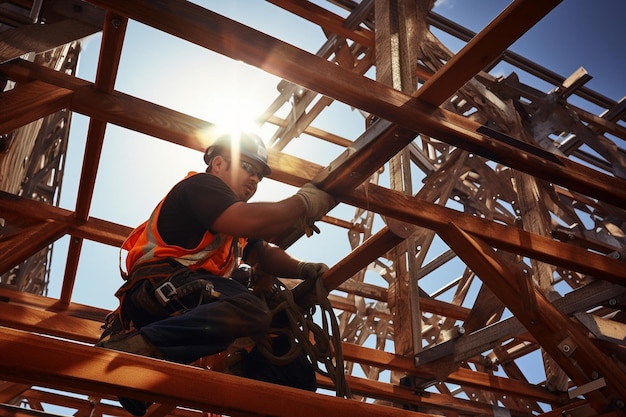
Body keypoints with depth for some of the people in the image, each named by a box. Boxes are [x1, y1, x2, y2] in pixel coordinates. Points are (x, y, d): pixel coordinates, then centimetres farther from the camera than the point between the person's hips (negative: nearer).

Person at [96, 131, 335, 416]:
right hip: (163, 286, -11)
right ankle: (130, 347, -32)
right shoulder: (201, 185, 2)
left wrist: (302, 269, 4)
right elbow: (249, 222, -17)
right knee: (251, 312, -32)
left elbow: (264, 254, 23)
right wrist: (303, 203, -5)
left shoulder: (233, 215, 32)